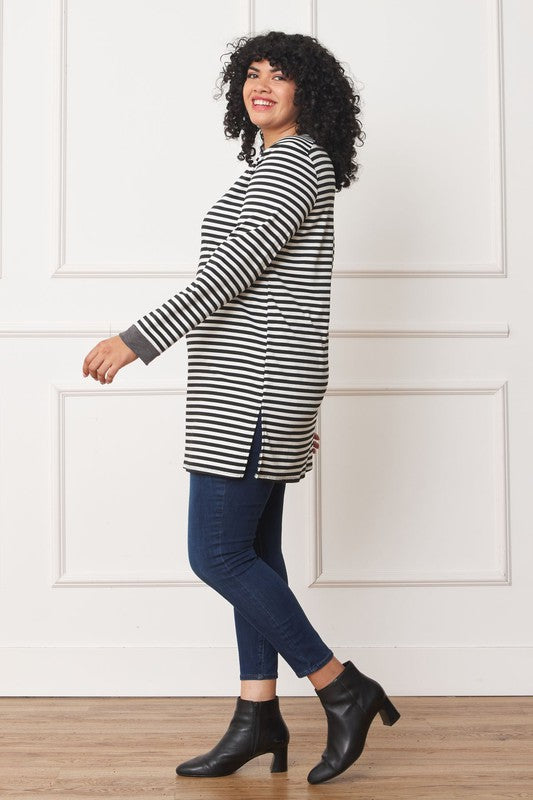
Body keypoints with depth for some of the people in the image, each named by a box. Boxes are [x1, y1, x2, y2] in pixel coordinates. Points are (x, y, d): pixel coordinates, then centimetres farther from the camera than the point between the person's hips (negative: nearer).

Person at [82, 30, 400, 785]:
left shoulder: (295, 162, -11)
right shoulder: (278, 166, 21)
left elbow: (233, 270, -22)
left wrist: (138, 340, -25)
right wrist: (301, 410, 25)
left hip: (256, 386, -10)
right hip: (252, 388, 10)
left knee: (217, 554, -8)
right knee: (252, 551, 10)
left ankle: (344, 689, 2)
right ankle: (258, 717, 16)